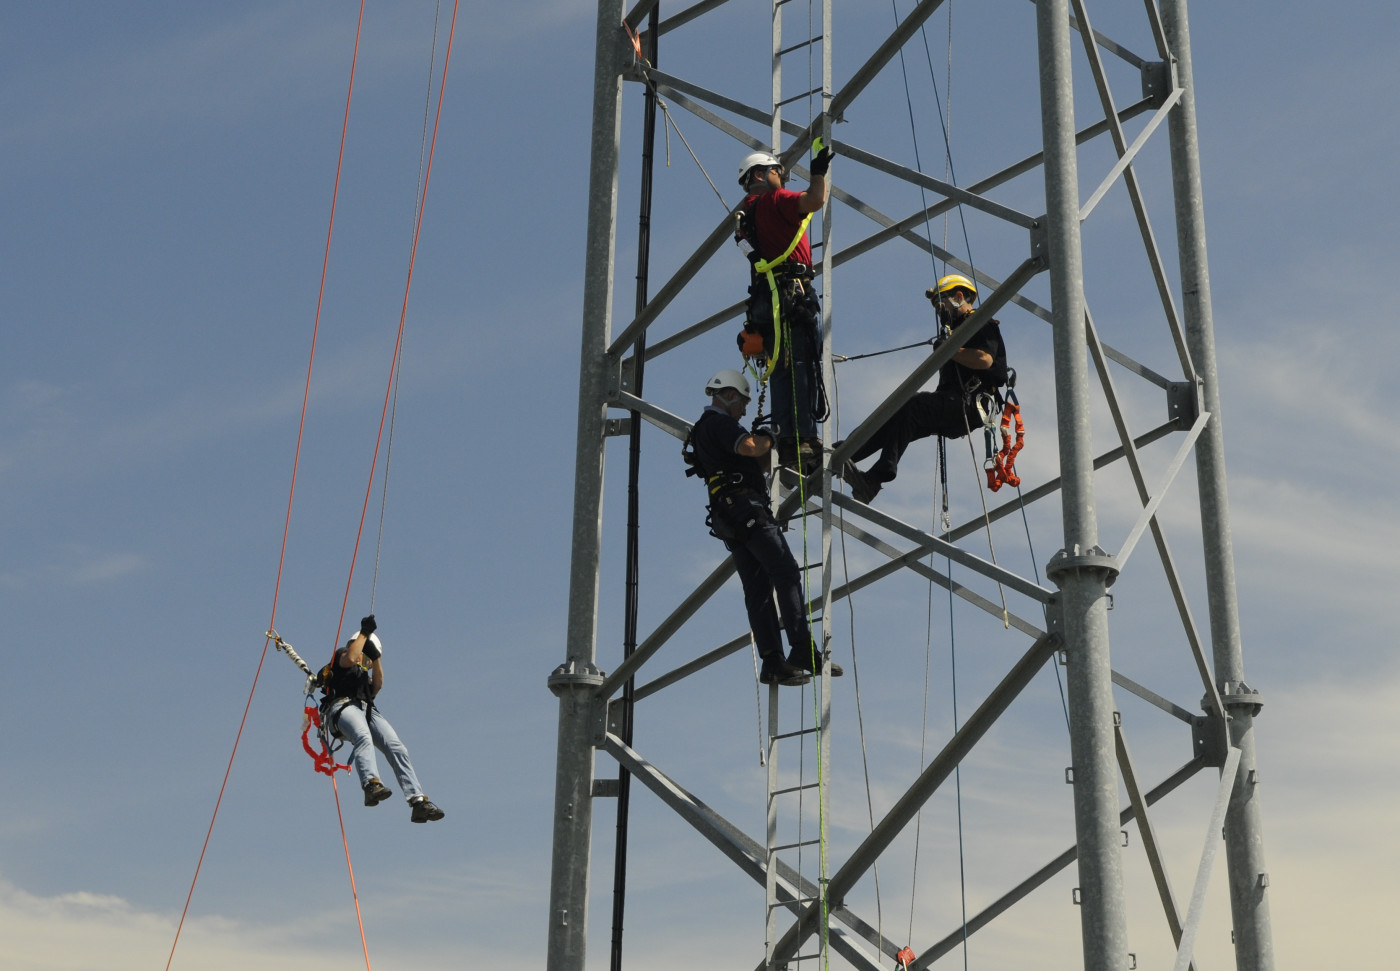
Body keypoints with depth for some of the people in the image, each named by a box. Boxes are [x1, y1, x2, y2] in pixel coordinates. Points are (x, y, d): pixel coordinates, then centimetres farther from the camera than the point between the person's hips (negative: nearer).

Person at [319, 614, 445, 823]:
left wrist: (376, 656, 13)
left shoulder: (364, 675, 40)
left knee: (396, 747, -19)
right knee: (363, 737, -38)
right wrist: (365, 633, 11)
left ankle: (418, 801, -31)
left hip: (368, 710, 6)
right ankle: (371, 784, -61)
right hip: (342, 706, -5)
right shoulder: (340, 656, 27)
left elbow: (378, 684, 18)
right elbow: (350, 658, 2)